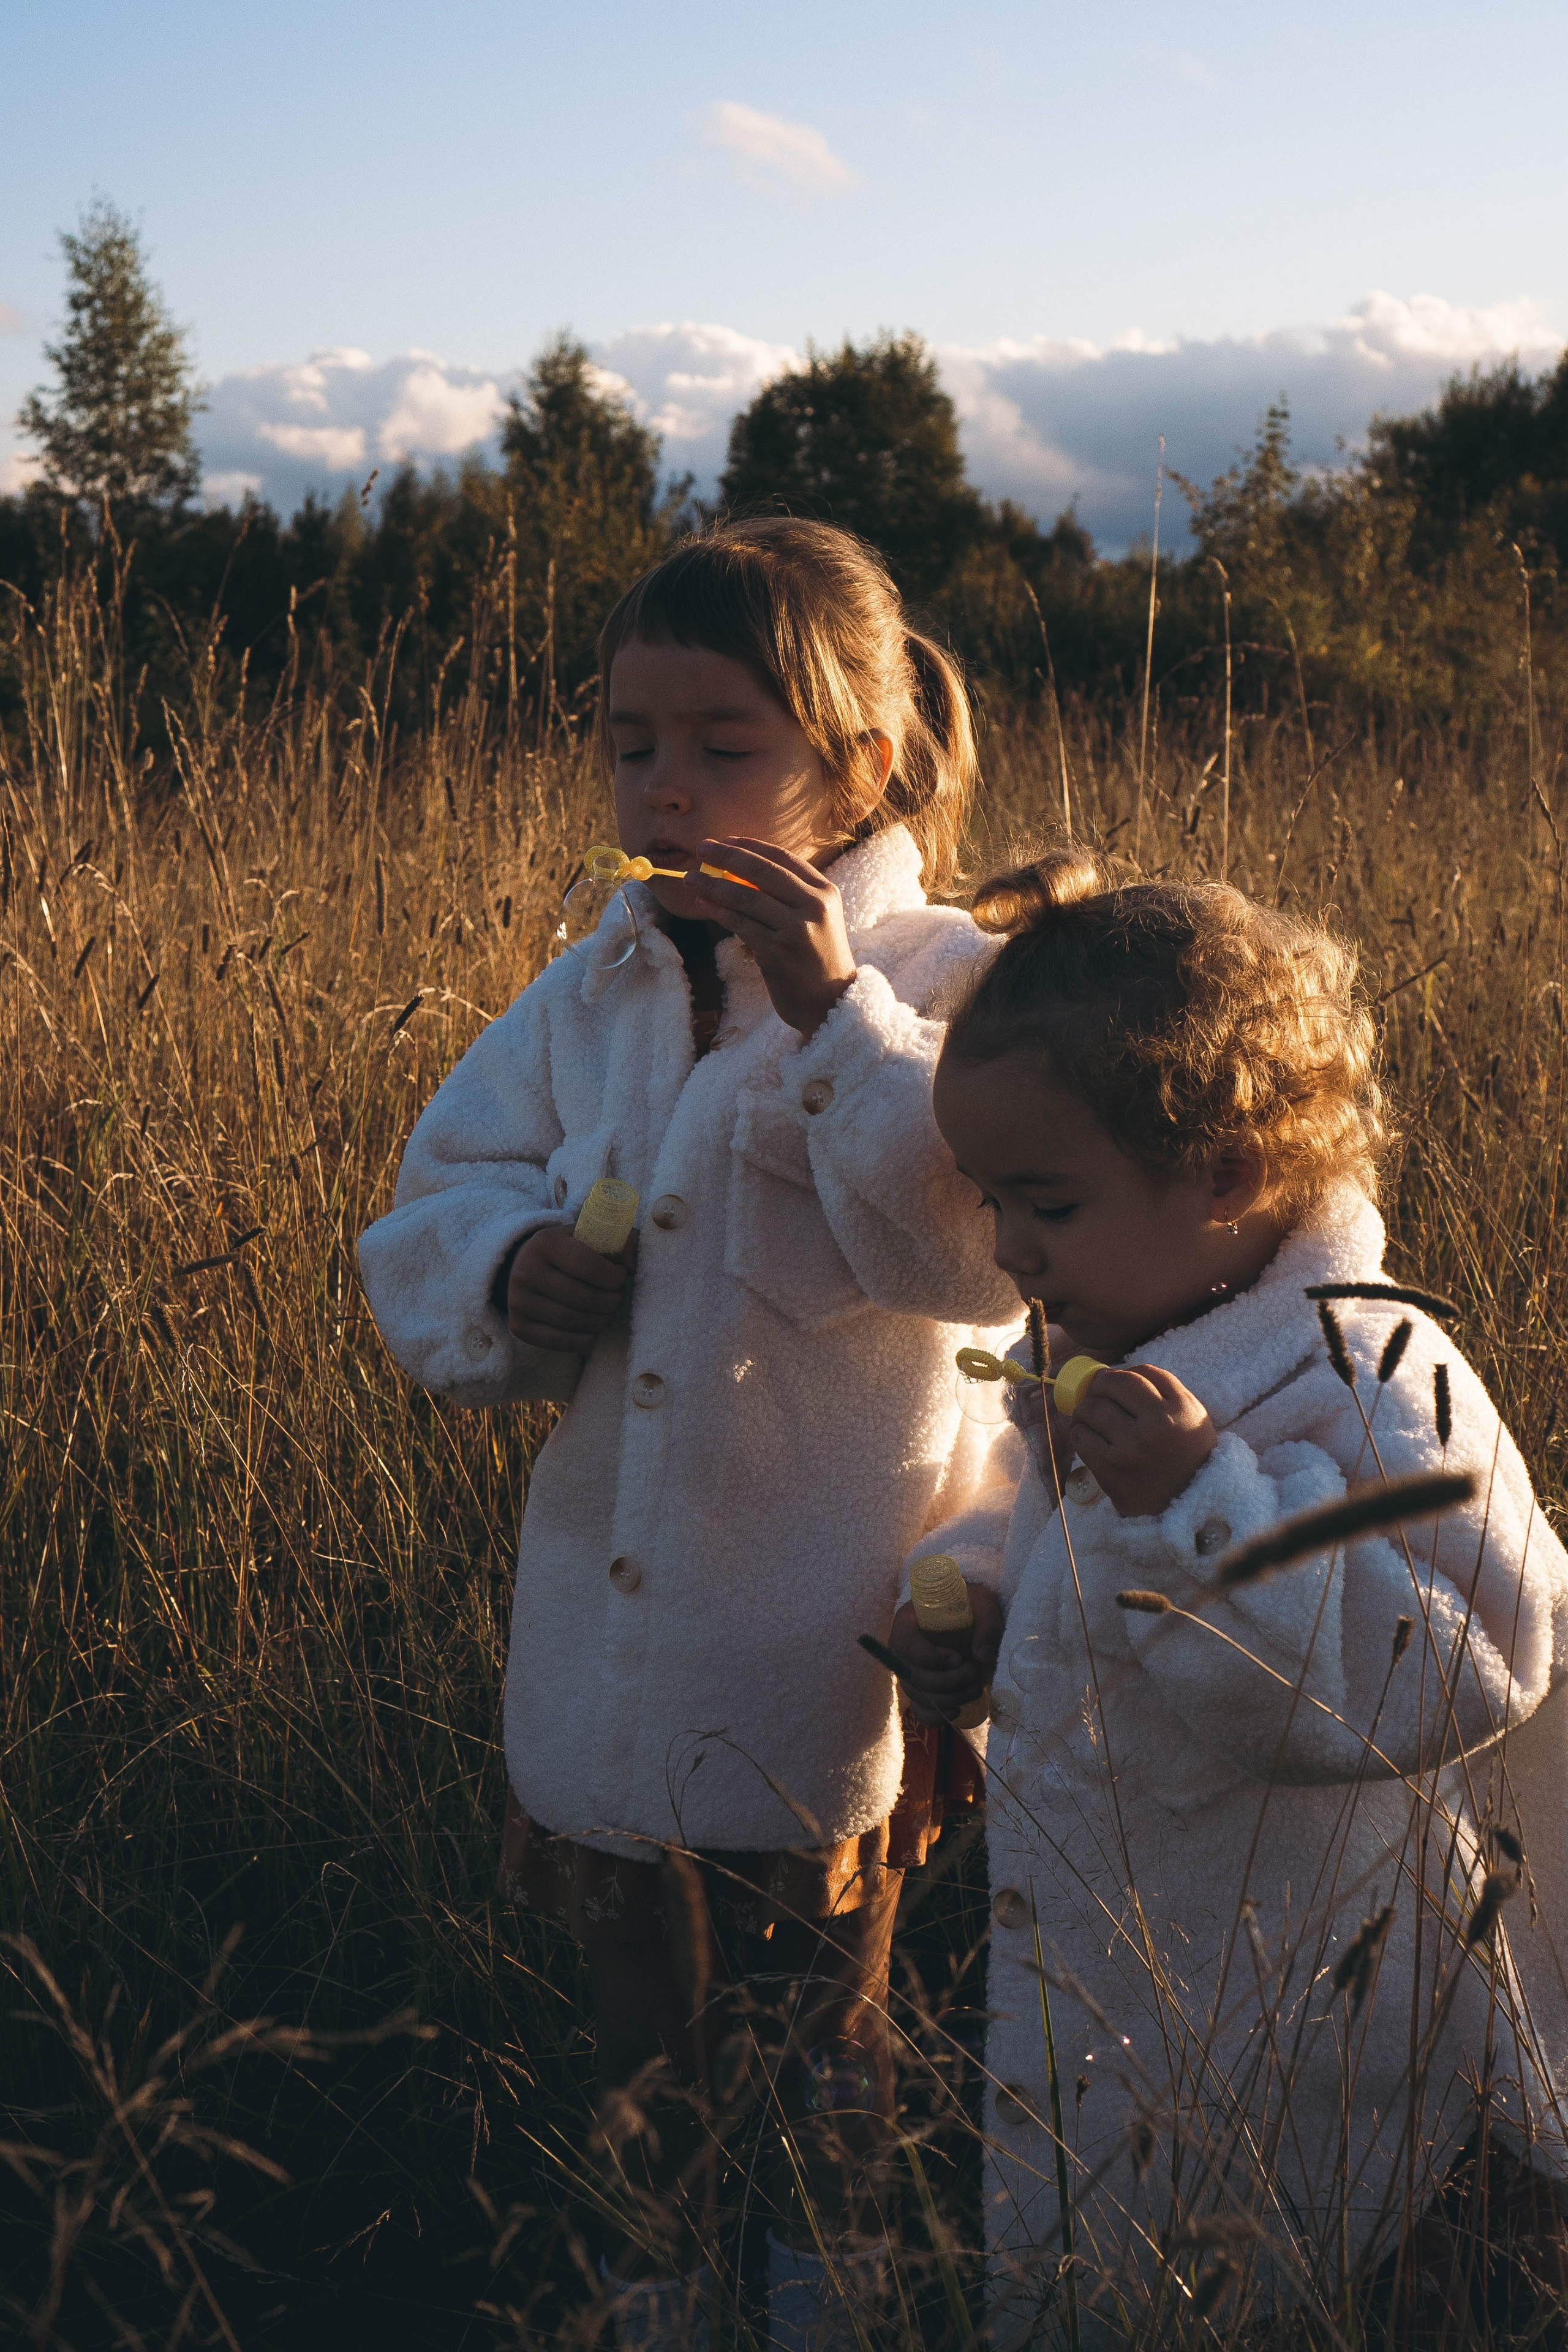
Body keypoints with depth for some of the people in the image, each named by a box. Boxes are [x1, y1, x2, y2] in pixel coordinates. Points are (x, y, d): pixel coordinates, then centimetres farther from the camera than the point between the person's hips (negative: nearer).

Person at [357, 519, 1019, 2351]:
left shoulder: (939, 983, -12)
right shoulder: (591, 994, 3)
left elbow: (976, 1256, -26)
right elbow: (431, 1213, 8)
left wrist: (831, 1010, -31)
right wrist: (512, 1272, -14)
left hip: (829, 1661, -4)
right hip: (606, 1647, 5)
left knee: (829, 2025, 19)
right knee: (642, 2032, 22)